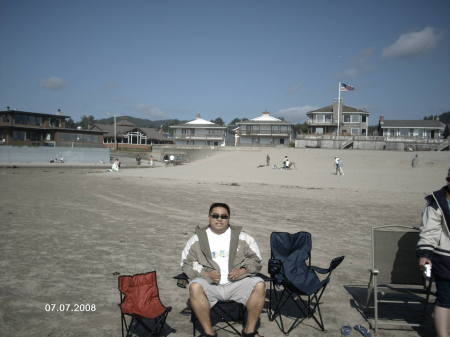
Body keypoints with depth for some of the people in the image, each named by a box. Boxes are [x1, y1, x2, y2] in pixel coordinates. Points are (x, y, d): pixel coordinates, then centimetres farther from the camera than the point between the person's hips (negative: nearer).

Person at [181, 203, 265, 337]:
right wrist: (206, 273, -12)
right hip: (209, 284, -1)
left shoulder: (242, 237, 8)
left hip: (237, 283, 1)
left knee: (259, 285, -24)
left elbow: (255, 259, 11)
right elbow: (186, 263, 5)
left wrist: (243, 270, -9)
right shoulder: (197, 239, 7)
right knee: (195, 287, -32)